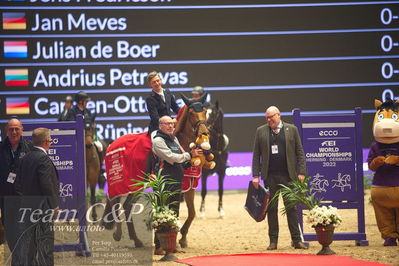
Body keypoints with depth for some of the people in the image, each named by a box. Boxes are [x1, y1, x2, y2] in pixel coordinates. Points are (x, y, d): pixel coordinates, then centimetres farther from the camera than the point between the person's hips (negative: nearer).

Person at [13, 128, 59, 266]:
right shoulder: (43, 159, -17)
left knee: (25, 242, 11)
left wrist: (25, 199, 16)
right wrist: (54, 205, -13)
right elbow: (47, 185, -21)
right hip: (41, 207, -8)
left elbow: (18, 184, 10)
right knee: (45, 241, 1)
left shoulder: (25, 158, 8)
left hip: (26, 207, 8)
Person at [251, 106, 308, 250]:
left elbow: (299, 152, 5)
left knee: (291, 207, 1)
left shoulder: (291, 129, 5)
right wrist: (255, 175, 0)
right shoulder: (261, 131, 7)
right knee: (271, 208, 3)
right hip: (269, 176, 1)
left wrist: (301, 172, -4)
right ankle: (273, 241, 9)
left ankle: (297, 240, 5)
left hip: (288, 175, -1)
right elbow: (256, 155, 7)